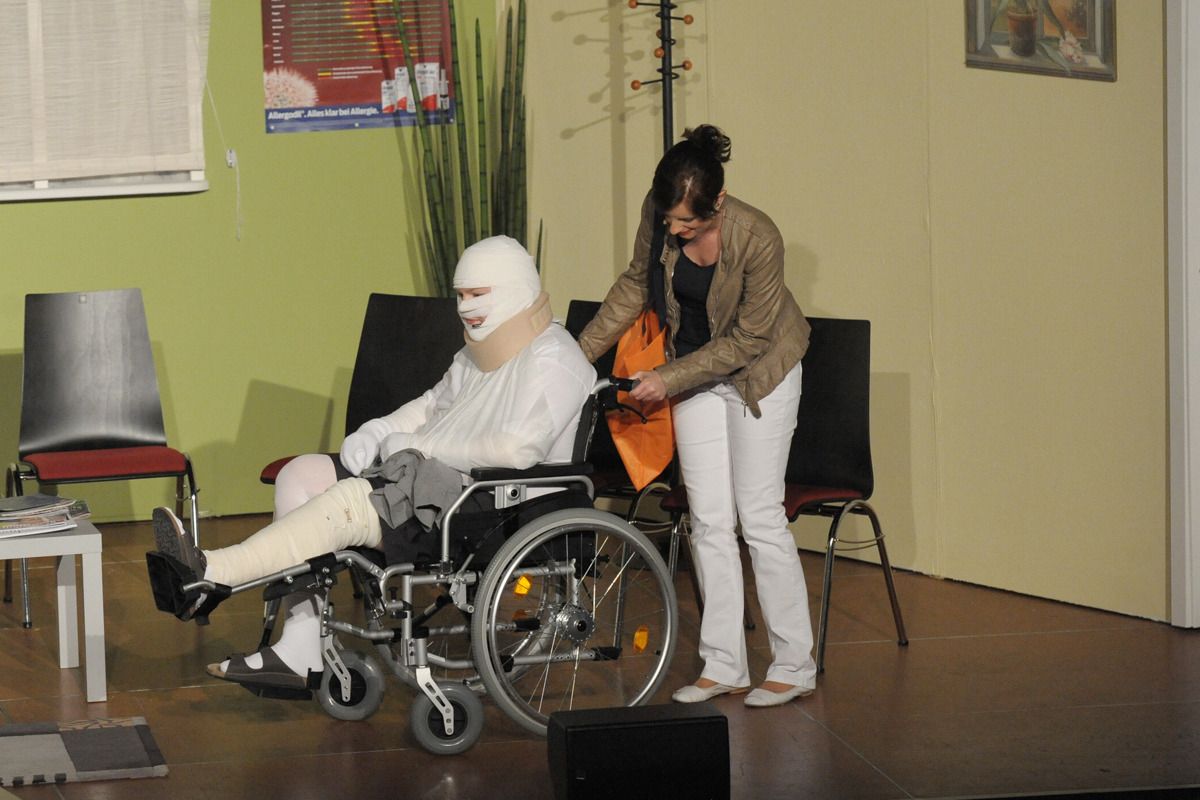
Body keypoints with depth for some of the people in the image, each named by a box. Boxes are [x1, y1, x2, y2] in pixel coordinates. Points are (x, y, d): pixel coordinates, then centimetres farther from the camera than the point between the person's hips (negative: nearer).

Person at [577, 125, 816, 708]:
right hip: (693, 371, 5)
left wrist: (670, 379, -23)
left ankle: (794, 665, 4)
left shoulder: (758, 238, -30)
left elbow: (747, 339, -22)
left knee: (759, 516, -5)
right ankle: (723, 666, 7)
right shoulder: (658, 213, -16)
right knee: (709, 520, 3)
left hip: (759, 372, -5)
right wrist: (583, 350, -2)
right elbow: (637, 283, 2)